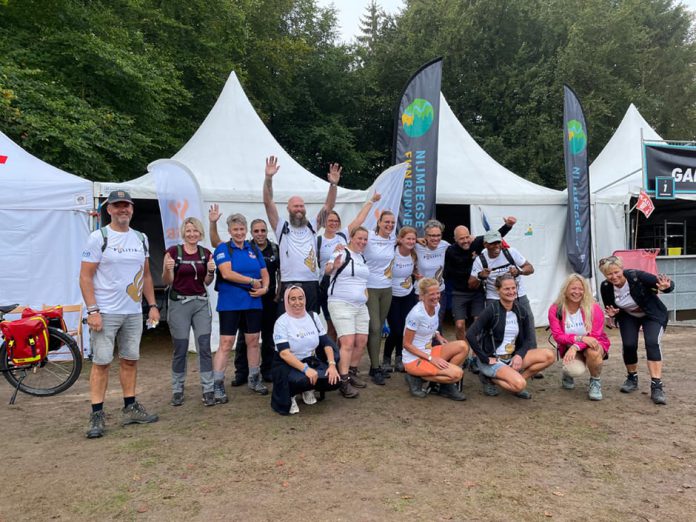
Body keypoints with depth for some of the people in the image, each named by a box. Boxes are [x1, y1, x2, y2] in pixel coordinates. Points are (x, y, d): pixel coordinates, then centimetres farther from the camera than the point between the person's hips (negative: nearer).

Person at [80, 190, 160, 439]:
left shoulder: (141, 238, 10)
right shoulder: (98, 238, -5)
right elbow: (85, 276, -8)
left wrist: (152, 305, 10)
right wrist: (92, 311, -16)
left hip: (134, 312, 5)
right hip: (105, 313, -5)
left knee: (130, 360, 11)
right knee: (101, 362, -2)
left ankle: (130, 408, 21)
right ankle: (97, 415, 6)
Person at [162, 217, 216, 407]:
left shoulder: (206, 253, 6)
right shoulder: (173, 251, -4)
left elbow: (207, 282, 10)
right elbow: (167, 281, -3)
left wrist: (211, 271, -10)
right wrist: (168, 269, -23)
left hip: (201, 303, 3)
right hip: (179, 303, -3)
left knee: (204, 347, -1)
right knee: (180, 350, 4)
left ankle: (208, 390, 6)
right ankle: (177, 390, 20)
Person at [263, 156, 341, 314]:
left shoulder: (312, 227, 15)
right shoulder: (281, 227, 7)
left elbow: (328, 206, 7)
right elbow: (268, 202, -3)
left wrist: (333, 184, -8)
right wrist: (268, 178, -16)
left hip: (312, 285, 3)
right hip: (289, 286, -3)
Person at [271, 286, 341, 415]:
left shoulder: (313, 316, 3)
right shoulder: (282, 322, -12)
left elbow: (326, 343, 2)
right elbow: (284, 353, -21)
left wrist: (332, 365, -14)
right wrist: (305, 369, -32)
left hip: (311, 361, 5)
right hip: (287, 365, -5)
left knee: (333, 380, -21)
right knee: (303, 379, -37)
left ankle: (309, 389, 10)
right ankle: (289, 395, -2)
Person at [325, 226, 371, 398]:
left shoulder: (363, 258, 15)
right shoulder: (342, 253, -8)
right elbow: (328, 270, -24)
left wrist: (365, 292, 16)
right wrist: (334, 266, -44)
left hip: (361, 306, 8)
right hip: (341, 304, -8)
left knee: (361, 341, 7)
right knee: (348, 343, -14)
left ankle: (352, 373, 23)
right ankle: (344, 382, -10)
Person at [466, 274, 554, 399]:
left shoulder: (521, 311, 4)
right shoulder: (492, 309, -13)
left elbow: (528, 339, 8)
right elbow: (470, 335, -18)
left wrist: (519, 355, -11)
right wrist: (485, 359, -16)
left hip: (512, 358, 6)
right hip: (493, 359, -6)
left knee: (549, 356, -11)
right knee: (520, 385, -28)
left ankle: (516, 379, -3)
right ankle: (490, 379, -1)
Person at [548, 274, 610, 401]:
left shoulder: (594, 308, -15)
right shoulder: (555, 310, -12)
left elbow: (595, 335, -17)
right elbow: (558, 336, -16)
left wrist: (576, 346, -33)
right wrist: (580, 338, -31)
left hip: (592, 346, -1)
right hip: (569, 348, 1)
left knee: (593, 352, -37)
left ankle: (595, 382, -6)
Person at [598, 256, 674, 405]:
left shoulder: (637, 276, -31)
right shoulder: (606, 287, -18)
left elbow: (668, 284, -27)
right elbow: (609, 308, -1)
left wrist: (666, 287, -50)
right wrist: (612, 314, -24)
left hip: (652, 315, -3)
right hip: (628, 316, 3)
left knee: (652, 343, -24)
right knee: (629, 345, -14)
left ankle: (656, 386, -22)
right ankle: (632, 379, 13)